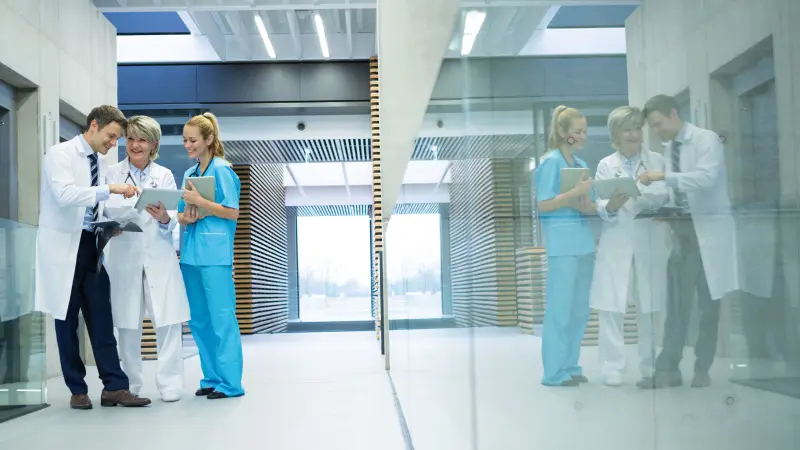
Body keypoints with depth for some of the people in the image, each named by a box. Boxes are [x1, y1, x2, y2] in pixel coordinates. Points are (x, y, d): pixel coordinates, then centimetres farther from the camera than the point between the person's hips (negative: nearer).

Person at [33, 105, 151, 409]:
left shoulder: (100, 162, 11)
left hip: (91, 244, 6)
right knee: (67, 318, 4)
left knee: (101, 316, 1)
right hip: (64, 245, -6)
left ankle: (114, 387, 3)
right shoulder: (59, 154, -10)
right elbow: (65, 194, -27)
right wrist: (111, 189, -30)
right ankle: (77, 390, 13)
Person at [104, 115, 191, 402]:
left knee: (169, 321, -5)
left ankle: (170, 385, 2)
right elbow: (112, 211, -11)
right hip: (125, 257, 0)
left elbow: (173, 219, 1)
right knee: (127, 324, 4)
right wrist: (143, 204, -28)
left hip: (159, 257, 0)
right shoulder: (114, 173, 4)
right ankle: (130, 386, 17)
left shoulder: (164, 175, 8)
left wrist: (165, 218, -23)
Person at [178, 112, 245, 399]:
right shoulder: (189, 173, 16)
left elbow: (233, 212, -11)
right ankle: (212, 378, 20)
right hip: (191, 254, 8)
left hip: (215, 254, -8)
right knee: (199, 320, 11)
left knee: (222, 318, -6)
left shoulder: (221, 170, -5)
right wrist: (185, 217, -2)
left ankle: (230, 383, 0)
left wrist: (199, 201, -16)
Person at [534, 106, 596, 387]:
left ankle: (570, 366, 20)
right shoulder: (551, 162, -7)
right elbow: (543, 204, -13)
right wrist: (576, 193, -18)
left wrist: (589, 206, -5)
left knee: (580, 310, 10)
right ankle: (554, 372, 3)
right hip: (562, 244, -8)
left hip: (583, 242, 8)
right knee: (560, 310, -4)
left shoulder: (581, 164, 15)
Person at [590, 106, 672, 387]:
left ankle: (652, 368, 16)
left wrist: (635, 193, -19)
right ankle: (612, 369, 2)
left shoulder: (657, 161, 8)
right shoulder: (606, 166, 10)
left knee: (650, 308, 3)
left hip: (651, 243, 0)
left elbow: (666, 198, -2)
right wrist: (611, 207, -21)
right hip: (617, 244, 0)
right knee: (610, 307, -5)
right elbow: (601, 209, 2)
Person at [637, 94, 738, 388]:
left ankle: (702, 370, 13)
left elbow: (707, 178, -25)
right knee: (676, 304, 3)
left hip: (709, 229, -6)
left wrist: (664, 176, -29)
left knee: (708, 305, 3)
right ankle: (668, 370, 4)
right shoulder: (669, 148, 12)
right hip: (682, 229, 6)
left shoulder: (707, 139, -9)